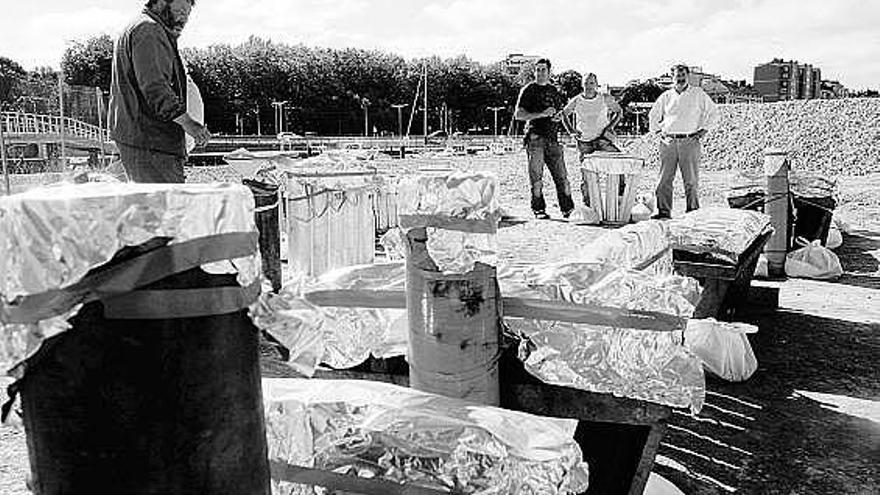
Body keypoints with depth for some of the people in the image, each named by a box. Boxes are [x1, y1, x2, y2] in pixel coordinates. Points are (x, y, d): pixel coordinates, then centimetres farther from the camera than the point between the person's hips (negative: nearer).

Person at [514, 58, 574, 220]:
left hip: (553, 138, 4)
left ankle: (567, 208, 9)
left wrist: (559, 116, 3)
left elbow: (561, 110, 29)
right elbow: (518, 115, -6)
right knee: (536, 176, -3)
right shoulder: (529, 90, 2)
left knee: (562, 176, 2)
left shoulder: (554, 90, 17)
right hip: (535, 137, -4)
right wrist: (541, 114, -15)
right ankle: (538, 209, 6)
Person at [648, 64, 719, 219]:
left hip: (690, 141, -2)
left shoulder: (698, 94, 7)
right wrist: (658, 130, 13)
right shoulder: (666, 96, 11)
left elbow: (713, 112, 12)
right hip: (668, 142, 2)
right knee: (665, 178, -2)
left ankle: (693, 211, 5)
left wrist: (703, 130, 4)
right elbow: (653, 115, 23)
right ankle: (664, 211, 3)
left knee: (691, 180, -1)